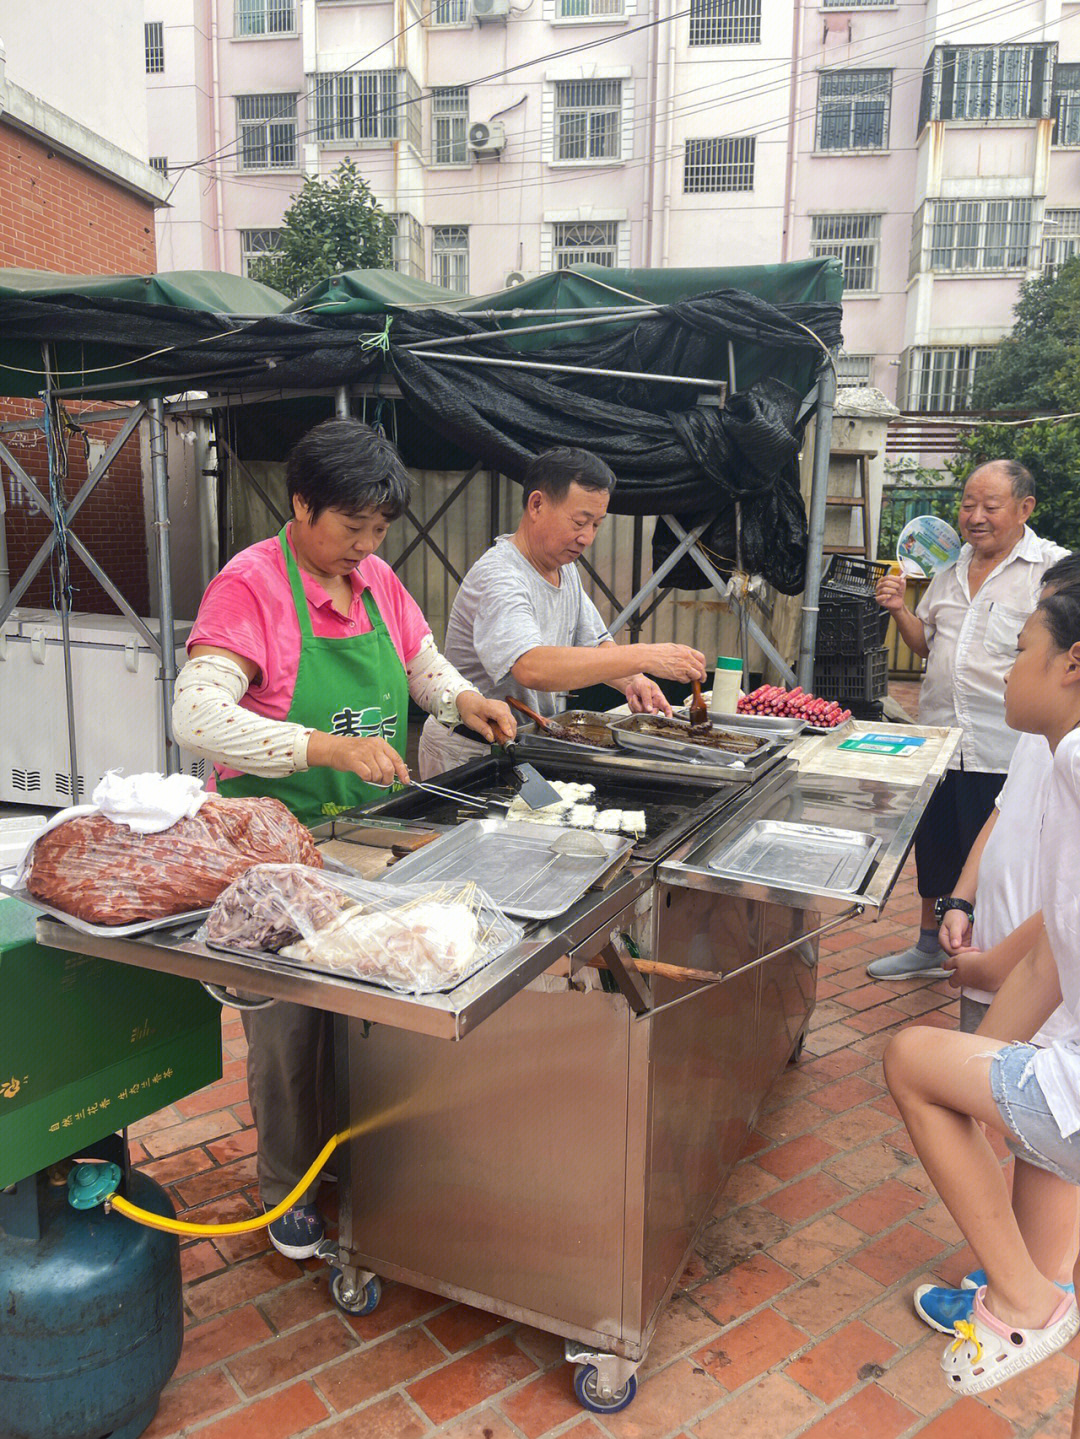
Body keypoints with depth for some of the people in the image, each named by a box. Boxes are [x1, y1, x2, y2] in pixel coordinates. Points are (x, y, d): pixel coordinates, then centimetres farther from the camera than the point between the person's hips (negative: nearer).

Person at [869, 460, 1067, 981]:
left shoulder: (1053, 567, -8)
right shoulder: (951, 568, 11)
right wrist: (899, 609, 2)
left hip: (1003, 749, -6)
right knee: (933, 849, 19)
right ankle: (929, 948, 39)